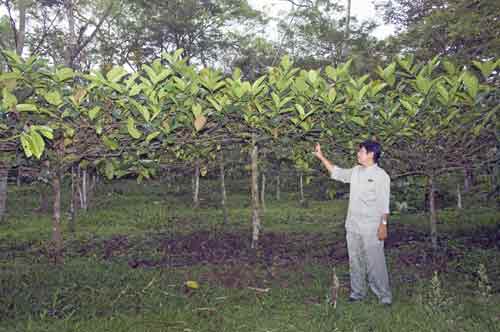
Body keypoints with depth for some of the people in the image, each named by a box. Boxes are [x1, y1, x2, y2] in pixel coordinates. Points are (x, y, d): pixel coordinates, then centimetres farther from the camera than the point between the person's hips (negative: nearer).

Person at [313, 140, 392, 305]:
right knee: (355, 261, 13)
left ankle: (384, 295, 10)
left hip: (371, 228, -6)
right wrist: (321, 157, 19)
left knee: (375, 262, -3)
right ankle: (357, 292, 25)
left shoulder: (381, 176, -9)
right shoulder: (355, 171, 9)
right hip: (353, 225, 7)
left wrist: (383, 225, -15)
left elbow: (384, 204, -10)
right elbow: (336, 172, 22)